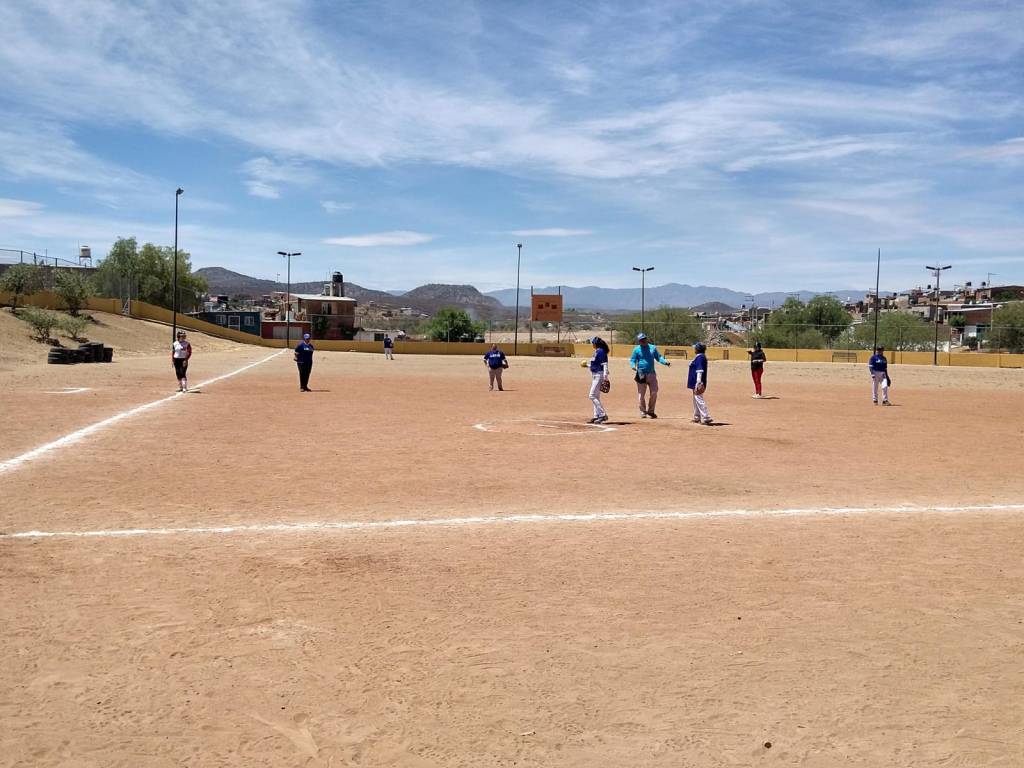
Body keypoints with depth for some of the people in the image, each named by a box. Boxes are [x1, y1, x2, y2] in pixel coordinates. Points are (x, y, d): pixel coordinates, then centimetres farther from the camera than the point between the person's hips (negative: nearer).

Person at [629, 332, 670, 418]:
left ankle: (651, 411, 17)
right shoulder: (636, 349, 1)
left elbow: (659, 357, 12)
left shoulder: (653, 348, 10)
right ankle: (643, 411, 14)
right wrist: (633, 366, -21)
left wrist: (665, 362, -7)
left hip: (652, 374, 3)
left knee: (654, 393, 2)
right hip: (641, 374, -3)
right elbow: (632, 360, 1)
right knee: (641, 394, 1)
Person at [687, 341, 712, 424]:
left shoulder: (700, 357, -16)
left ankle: (706, 418, -14)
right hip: (696, 382, 11)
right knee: (696, 399, 16)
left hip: (698, 383, -11)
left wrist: (698, 383, -26)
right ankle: (697, 418, 23)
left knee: (698, 399, -12)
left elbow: (700, 371, -23)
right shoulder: (700, 356, 15)